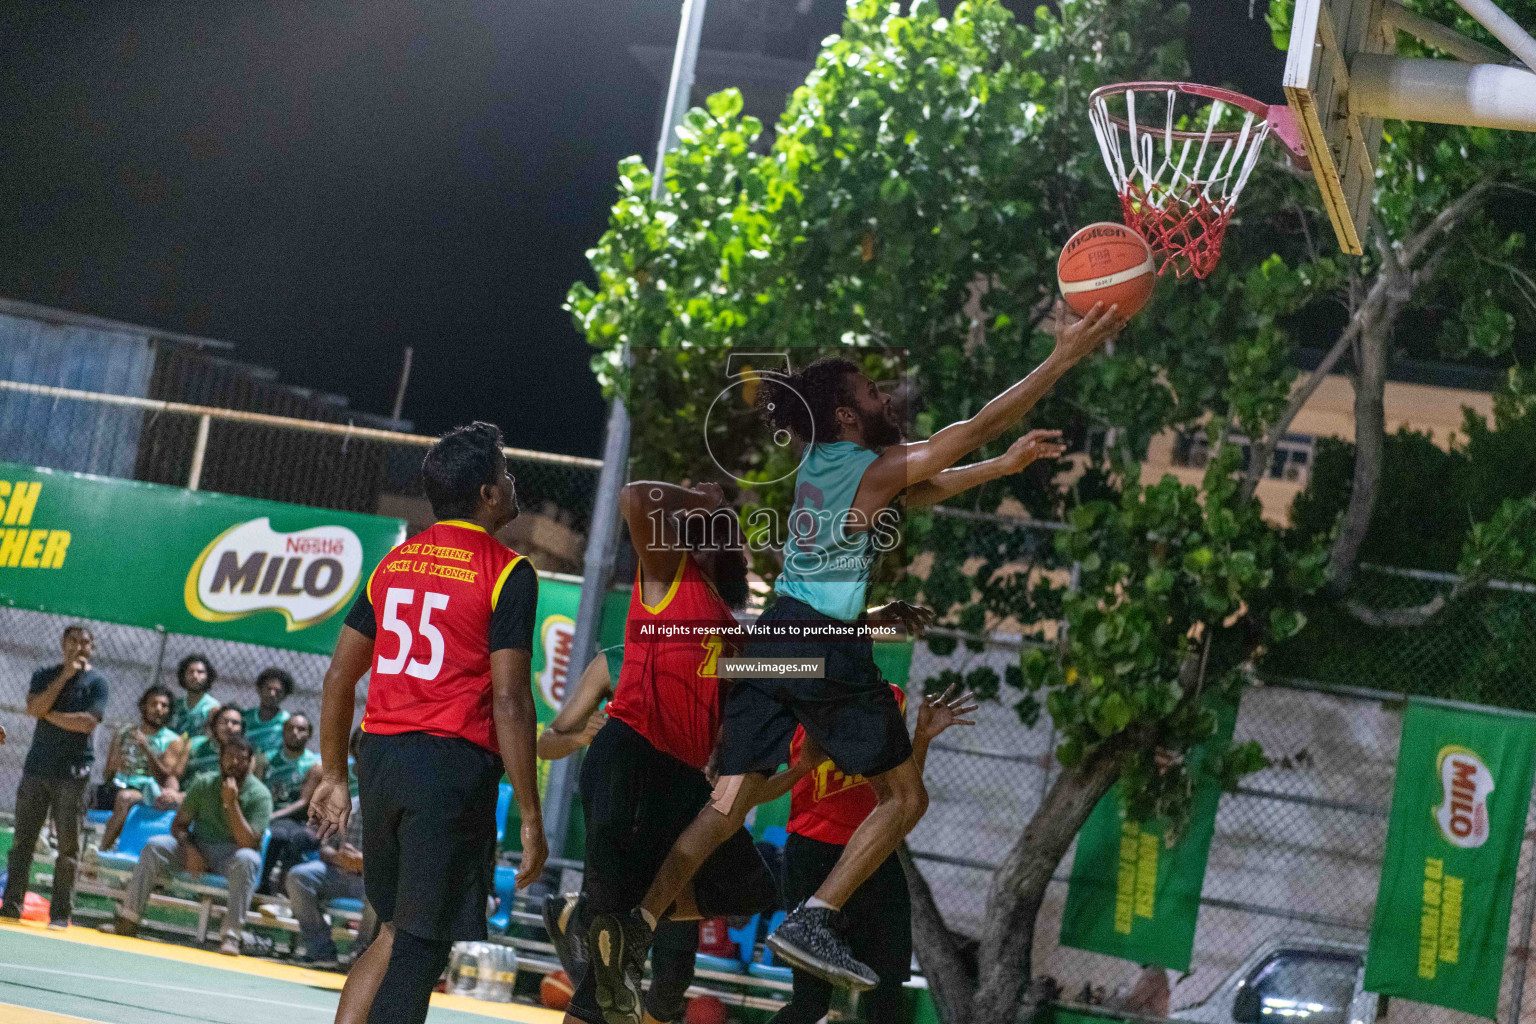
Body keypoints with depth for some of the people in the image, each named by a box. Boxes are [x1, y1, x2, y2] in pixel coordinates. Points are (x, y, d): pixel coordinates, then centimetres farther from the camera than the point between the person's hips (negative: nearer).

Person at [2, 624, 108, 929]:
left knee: (68, 847, -4)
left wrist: (50, 714, -4)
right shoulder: (44, 675, 12)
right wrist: (65, 676, -9)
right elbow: (34, 708, -6)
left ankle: (60, 914, -1)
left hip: (72, 773, -3)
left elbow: (88, 722, -12)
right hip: (36, 767, 3)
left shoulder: (96, 681, 2)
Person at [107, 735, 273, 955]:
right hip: (198, 849, 3)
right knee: (155, 846, -20)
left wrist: (231, 804, -25)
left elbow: (248, 843, -18)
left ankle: (231, 935, -42)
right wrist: (189, 849, -14)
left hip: (231, 855, -3)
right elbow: (179, 824, 7)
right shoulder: (204, 784, 4)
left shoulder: (259, 795, -8)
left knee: (246, 859, -38)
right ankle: (127, 920, -22)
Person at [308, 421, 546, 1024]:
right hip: (454, 765, -6)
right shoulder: (508, 573, -7)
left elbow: (339, 677, 15)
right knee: (420, 950, -2)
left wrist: (334, 777, 24)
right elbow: (509, 702, -13)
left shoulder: (395, 562, 13)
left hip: (380, 755, 6)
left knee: (397, 933, 19)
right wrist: (530, 819, -9)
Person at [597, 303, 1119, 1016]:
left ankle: (635, 928, -7)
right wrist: (1065, 355, -9)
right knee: (904, 795, 8)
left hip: (771, 638, 7)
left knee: (729, 804, 6)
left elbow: (927, 489, 26)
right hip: (829, 649, -7)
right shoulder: (878, 468, -6)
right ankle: (814, 922, -3)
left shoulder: (817, 463, 15)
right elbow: (978, 427, -9)